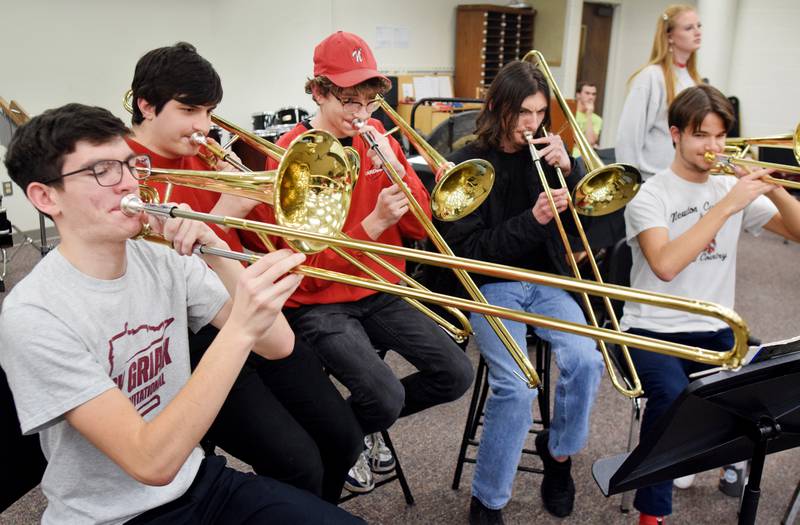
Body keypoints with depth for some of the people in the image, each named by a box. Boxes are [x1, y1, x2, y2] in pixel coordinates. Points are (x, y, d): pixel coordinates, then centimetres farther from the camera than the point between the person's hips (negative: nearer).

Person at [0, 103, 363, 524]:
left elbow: (278, 344, -9)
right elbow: (152, 463, -25)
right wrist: (239, 330, -35)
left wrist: (216, 253, -22)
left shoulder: (165, 260, -3)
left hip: (196, 479, 5)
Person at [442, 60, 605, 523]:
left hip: (544, 280, 4)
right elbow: (468, 248, -10)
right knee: (517, 386, -25)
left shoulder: (545, 154, 9)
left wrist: (568, 168, -10)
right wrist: (533, 219, -21)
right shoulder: (470, 163, -4)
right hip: (491, 285, -4)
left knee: (586, 361, -22)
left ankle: (559, 452, 9)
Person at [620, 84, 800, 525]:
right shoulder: (649, 195, -8)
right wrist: (726, 206, -24)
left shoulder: (733, 188, 9)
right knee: (672, 397, -32)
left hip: (715, 330, 5)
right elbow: (665, 265, -25)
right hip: (654, 331, -5)